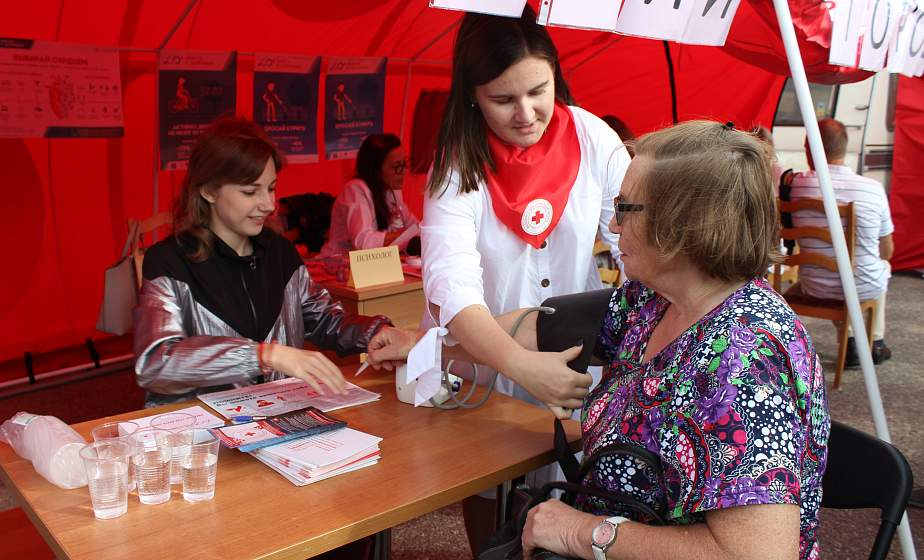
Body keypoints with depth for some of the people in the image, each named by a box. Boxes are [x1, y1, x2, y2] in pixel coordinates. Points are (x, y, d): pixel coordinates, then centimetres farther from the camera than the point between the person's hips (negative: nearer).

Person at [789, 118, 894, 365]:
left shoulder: (795, 184, -15)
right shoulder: (873, 188, -13)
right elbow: (887, 252, 0)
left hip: (814, 288, 0)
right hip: (865, 288, 0)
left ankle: (850, 345, 28)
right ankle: (876, 344, 42)